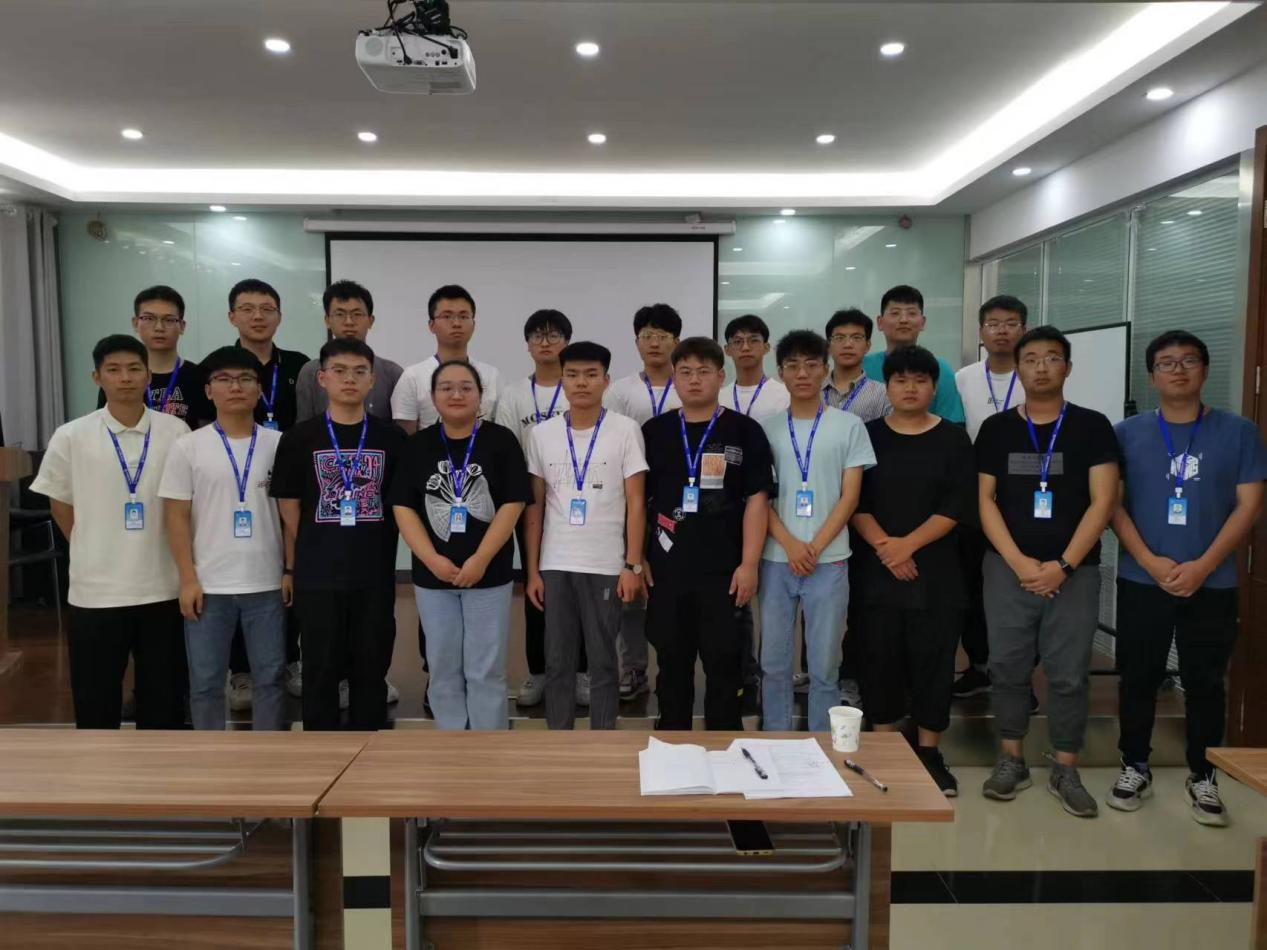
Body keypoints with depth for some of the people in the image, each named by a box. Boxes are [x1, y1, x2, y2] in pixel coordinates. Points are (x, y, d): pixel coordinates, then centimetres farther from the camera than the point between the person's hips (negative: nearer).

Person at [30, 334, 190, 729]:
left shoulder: (176, 432, -2)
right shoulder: (71, 437, -4)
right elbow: (60, 504, 8)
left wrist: (185, 568, 7)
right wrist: (93, 550, 8)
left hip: (163, 587, 1)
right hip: (96, 590, 0)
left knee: (165, 694, 12)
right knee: (95, 697, 10)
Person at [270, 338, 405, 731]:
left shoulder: (391, 439, 3)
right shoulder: (299, 438, 0)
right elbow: (289, 510, 3)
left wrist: (393, 557, 4)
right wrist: (291, 568, 4)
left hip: (375, 575, 1)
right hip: (316, 577, -1)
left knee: (371, 669, 10)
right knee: (321, 671, 8)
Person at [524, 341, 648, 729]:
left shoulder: (625, 430, -2)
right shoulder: (541, 434, 5)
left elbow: (636, 504, -3)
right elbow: (535, 507, 8)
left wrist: (632, 565, -8)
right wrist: (532, 570, 4)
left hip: (606, 566, -2)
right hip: (555, 566, 3)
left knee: (603, 661, 7)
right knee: (557, 662, 9)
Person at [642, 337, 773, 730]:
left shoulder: (744, 431, 0)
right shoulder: (654, 431, 7)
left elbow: (757, 500, -3)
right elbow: (638, 499, 10)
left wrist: (749, 564, -9)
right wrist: (637, 559, 5)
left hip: (723, 570, -2)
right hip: (666, 569, 2)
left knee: (724, 664, 5)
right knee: (672, 664, 12)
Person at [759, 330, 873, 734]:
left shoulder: (849, 426, 3)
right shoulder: (767, 428, 6)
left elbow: (849, 497, -1)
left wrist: (815, 547, -10)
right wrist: (790, 545, -10)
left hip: (828, 560, -1)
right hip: (776, 560, 1)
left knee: (824, 665, 6)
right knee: (774, 663, 8)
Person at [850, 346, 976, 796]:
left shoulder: (953, 438, 5)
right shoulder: (868, 435, 6)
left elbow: (958, 505, -4)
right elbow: (855, 502, 0)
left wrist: (908, 544, -14)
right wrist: (883, 545, -14)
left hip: (936, 572, 0)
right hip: (877, 571, 1)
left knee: (934, 659, 4)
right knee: (881, 658, 5)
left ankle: (929, 751, 18)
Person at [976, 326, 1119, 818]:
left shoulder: (1092, 427, 2)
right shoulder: (996, 429, 5)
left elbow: (1102, 502, -4)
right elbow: (985, 500, 2)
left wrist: (1063, 565, -12)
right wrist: (1018, 562, -9)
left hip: (1074, 570, -1)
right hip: (1008, 568, 1)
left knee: (1069, 673, 5)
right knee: (1008, 667, 7)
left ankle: (1065, 770, 18)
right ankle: (1011, 760, 21)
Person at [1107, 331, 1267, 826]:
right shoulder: (1127, 433, 1)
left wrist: (1202, 566, -13)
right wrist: (1151, 562, -13)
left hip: (1212, 583, 0)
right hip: (1141, 580, 0)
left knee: (1205, 681, 9)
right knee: (1138, 677, 8)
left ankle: (1202, 777, 24)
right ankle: (1135, 767, 23)